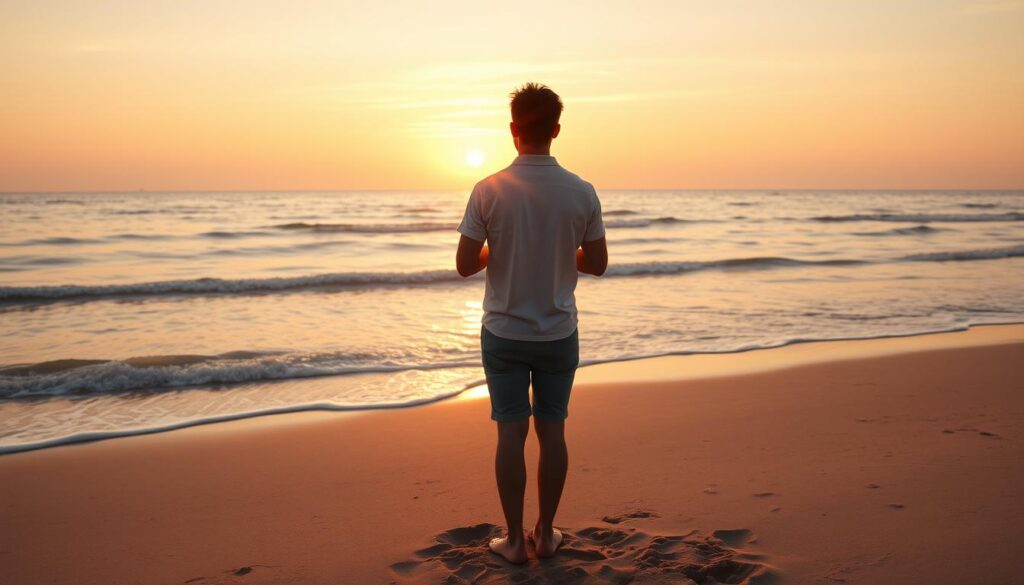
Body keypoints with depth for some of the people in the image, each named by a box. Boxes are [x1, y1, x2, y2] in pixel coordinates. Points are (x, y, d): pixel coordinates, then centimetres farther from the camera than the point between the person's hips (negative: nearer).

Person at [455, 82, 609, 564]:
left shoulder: (489, 191, -11)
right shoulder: (582, 192, -7)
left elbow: (465, 266, -10)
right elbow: (597, 264, -1)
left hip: (504, 334, -1)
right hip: (559, 335, 1)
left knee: (511, 433, 7)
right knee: (552, 431, 13)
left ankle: (515, 540, 17)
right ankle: (545, 533, 25)